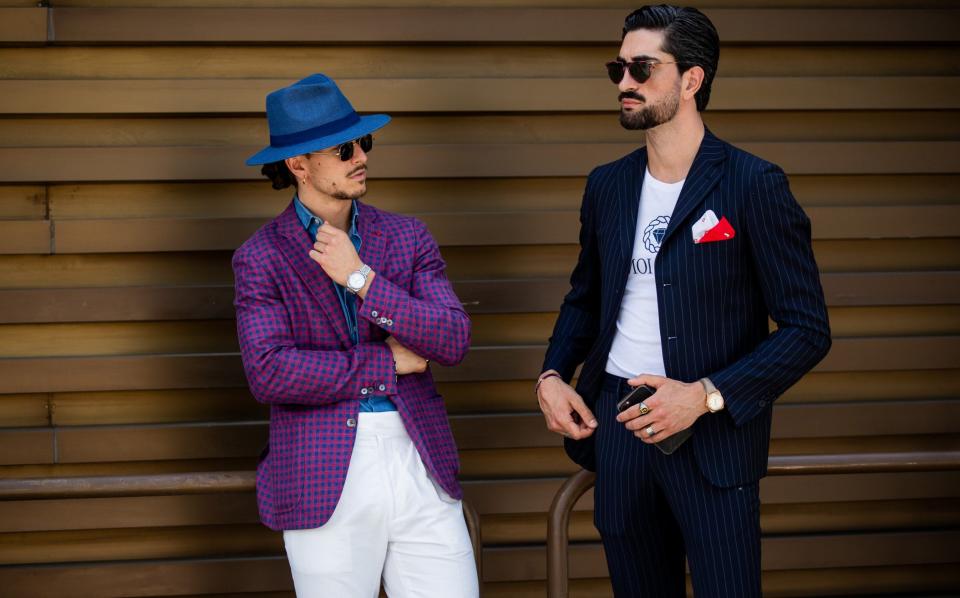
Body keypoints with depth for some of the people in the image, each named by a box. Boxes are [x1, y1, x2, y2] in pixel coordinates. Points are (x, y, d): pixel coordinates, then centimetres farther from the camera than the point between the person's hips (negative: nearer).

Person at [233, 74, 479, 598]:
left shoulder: (407, 237, 9)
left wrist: (361, 278, -11)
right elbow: (268, 374, -13)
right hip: (325, 479, -2)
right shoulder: (261, 258, 0)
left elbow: (453, 342, -2)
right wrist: (389, 364, -9)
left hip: (419, 461, 3)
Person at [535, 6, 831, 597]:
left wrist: (705, 395, -20)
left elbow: (807, 330, -10)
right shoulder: (608, 185, 9)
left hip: (712, 435, -5)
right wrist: (552, 375, 4)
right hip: (615, 427, 5)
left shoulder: (753, 185, -9)